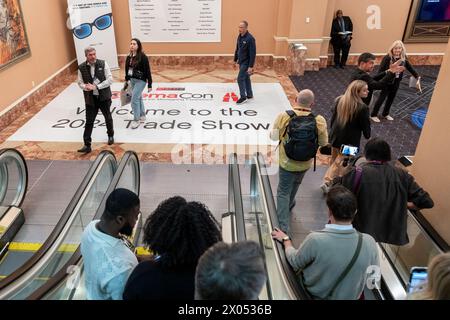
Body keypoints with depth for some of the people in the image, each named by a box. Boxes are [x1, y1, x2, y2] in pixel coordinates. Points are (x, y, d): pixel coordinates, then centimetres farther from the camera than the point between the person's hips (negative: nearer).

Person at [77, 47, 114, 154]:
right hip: (90, 99, 0)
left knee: (108, 118, 19)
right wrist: (86, 87, -20)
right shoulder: (81, 67, -5)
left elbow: (110, 79, -12)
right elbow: (80, 83, 3)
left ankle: (110, 135, 44)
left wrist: (96, 87, -19)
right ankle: (87, 145, 6)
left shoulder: (103, 64, -9)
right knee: (89, 122, 0)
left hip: (104, 97, 0)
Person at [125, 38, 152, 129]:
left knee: (134, 99, -9)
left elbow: (147, 71, -14)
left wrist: (149, 85, -14)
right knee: (138, 98, 17)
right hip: (132, 80, 7)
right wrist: (126, 81, 19)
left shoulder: (143, 57, -16)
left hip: (141, 81, -7)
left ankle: (136, 120, 3)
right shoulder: (129, 57, 3)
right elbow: (127, 69, 14)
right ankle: (142, 116, 32)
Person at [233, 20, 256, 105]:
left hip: (246, 63, -8)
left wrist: (251, 66, -24)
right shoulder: (239, 36, 5)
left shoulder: (250, 38, -21)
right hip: (241, 62, 8)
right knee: (246, 78, 16)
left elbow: (253, 53, -22)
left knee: (240, 79, -8)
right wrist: (235, 60, 19)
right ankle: (249, 95, 28)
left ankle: (243, 97, 3)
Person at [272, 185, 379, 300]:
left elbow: (294, 262, -15)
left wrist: (286, 240, 2)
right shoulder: (369, 243, -27)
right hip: (350, 296, 3)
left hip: (313, 295, -3)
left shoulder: (315, 240, -35)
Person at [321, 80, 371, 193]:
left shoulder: (340, 100, -5)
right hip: (350, 140, -6)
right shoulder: (362, 108, -22)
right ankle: (327, 182, 5)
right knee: (340, 162, 7)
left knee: (334, 160, 23)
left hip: (335, 136, 6)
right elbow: (365, 126, -11)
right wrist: (368, 136, 9)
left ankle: (331, 180, 39)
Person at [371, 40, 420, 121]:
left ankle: (385, 114, 31)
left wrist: (417, 76, 16)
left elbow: (409, 67, 12)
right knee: (382, 97, 0)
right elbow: (381, 69, -20)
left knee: (391, 98, 15)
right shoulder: (387, 57, -18)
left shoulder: (403, 58, 0)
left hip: (396, 82, 6)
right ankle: (373, 114, 10)